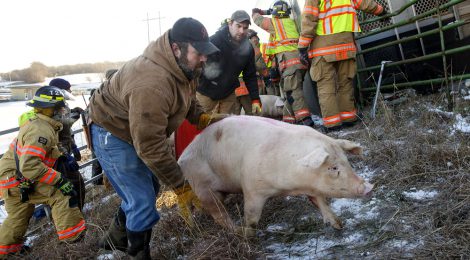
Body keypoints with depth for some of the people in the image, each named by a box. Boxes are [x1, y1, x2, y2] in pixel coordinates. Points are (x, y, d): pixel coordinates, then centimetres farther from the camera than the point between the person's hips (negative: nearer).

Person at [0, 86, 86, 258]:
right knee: (61, 194, -13)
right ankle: (72, 234, -9)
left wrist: (60, 158, 9)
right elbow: (30, 165, -37)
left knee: (20, 215, 26)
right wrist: (59, 180, -33)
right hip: (19, 180, -10)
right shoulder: (41, 131, -27)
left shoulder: (38, 122, 4)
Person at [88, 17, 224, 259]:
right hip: (113, 135, -9)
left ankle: (115, 238, 40)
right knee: (144, 202, -8)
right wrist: (181, 187, -29)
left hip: (137, 129, 10)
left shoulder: (184, 66, -9)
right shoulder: (152, 85, -39)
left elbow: (186, 98, 13)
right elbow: (150, 146, -36)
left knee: (149, 188, 19)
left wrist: (201, 117, -7)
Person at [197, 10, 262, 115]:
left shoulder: (248, 48, -4)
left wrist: (255, 99, -3)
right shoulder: (214, 41, -20)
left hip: (229, 94, 4)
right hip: (206, 93, -4)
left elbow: (250, 76, 3)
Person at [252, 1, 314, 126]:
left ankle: (305, 119, -27)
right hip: (299, 58, 7)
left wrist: (265, 12, 37)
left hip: (288, 58, -7)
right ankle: (289, 119, 13)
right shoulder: (292, 22, 21)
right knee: (290, 91, 12)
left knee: (293, 90, -15)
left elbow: (256, 18, 20)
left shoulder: (273, 22, 6)